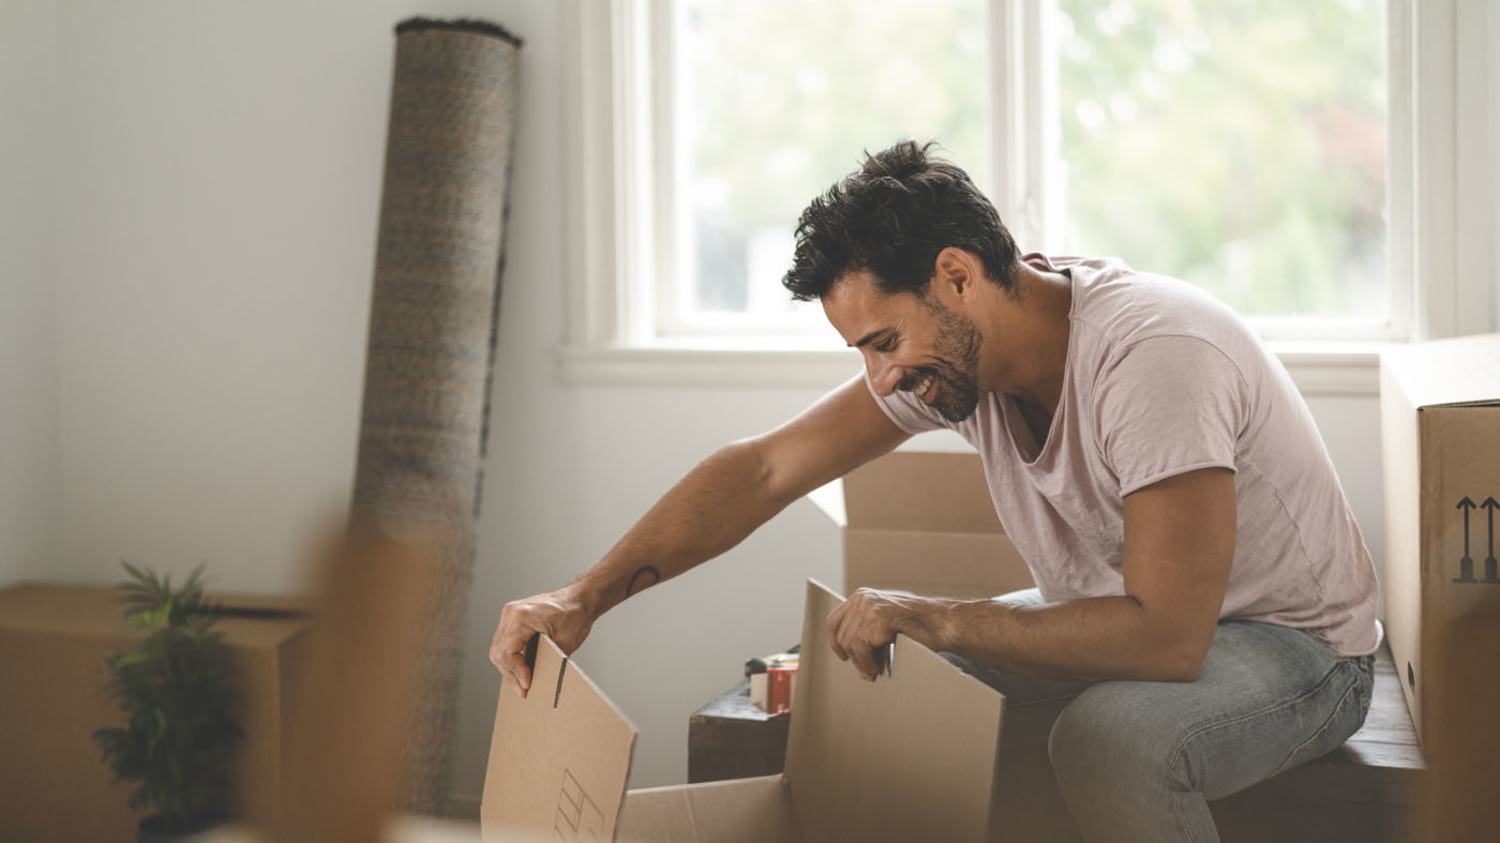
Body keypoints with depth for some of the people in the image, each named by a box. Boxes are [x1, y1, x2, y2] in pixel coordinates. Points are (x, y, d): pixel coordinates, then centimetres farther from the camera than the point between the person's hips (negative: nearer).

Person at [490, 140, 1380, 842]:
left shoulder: (1153, 353, -32)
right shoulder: (945, 343, -9)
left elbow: (1166, 637, -36)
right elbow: (764, 468, -8)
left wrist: (928, 617, -30)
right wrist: (584, 598, -18)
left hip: (1293, 643, -7)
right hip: (1130, 611, 7)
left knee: (1109, 735, -37)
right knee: (854, 668, -4)